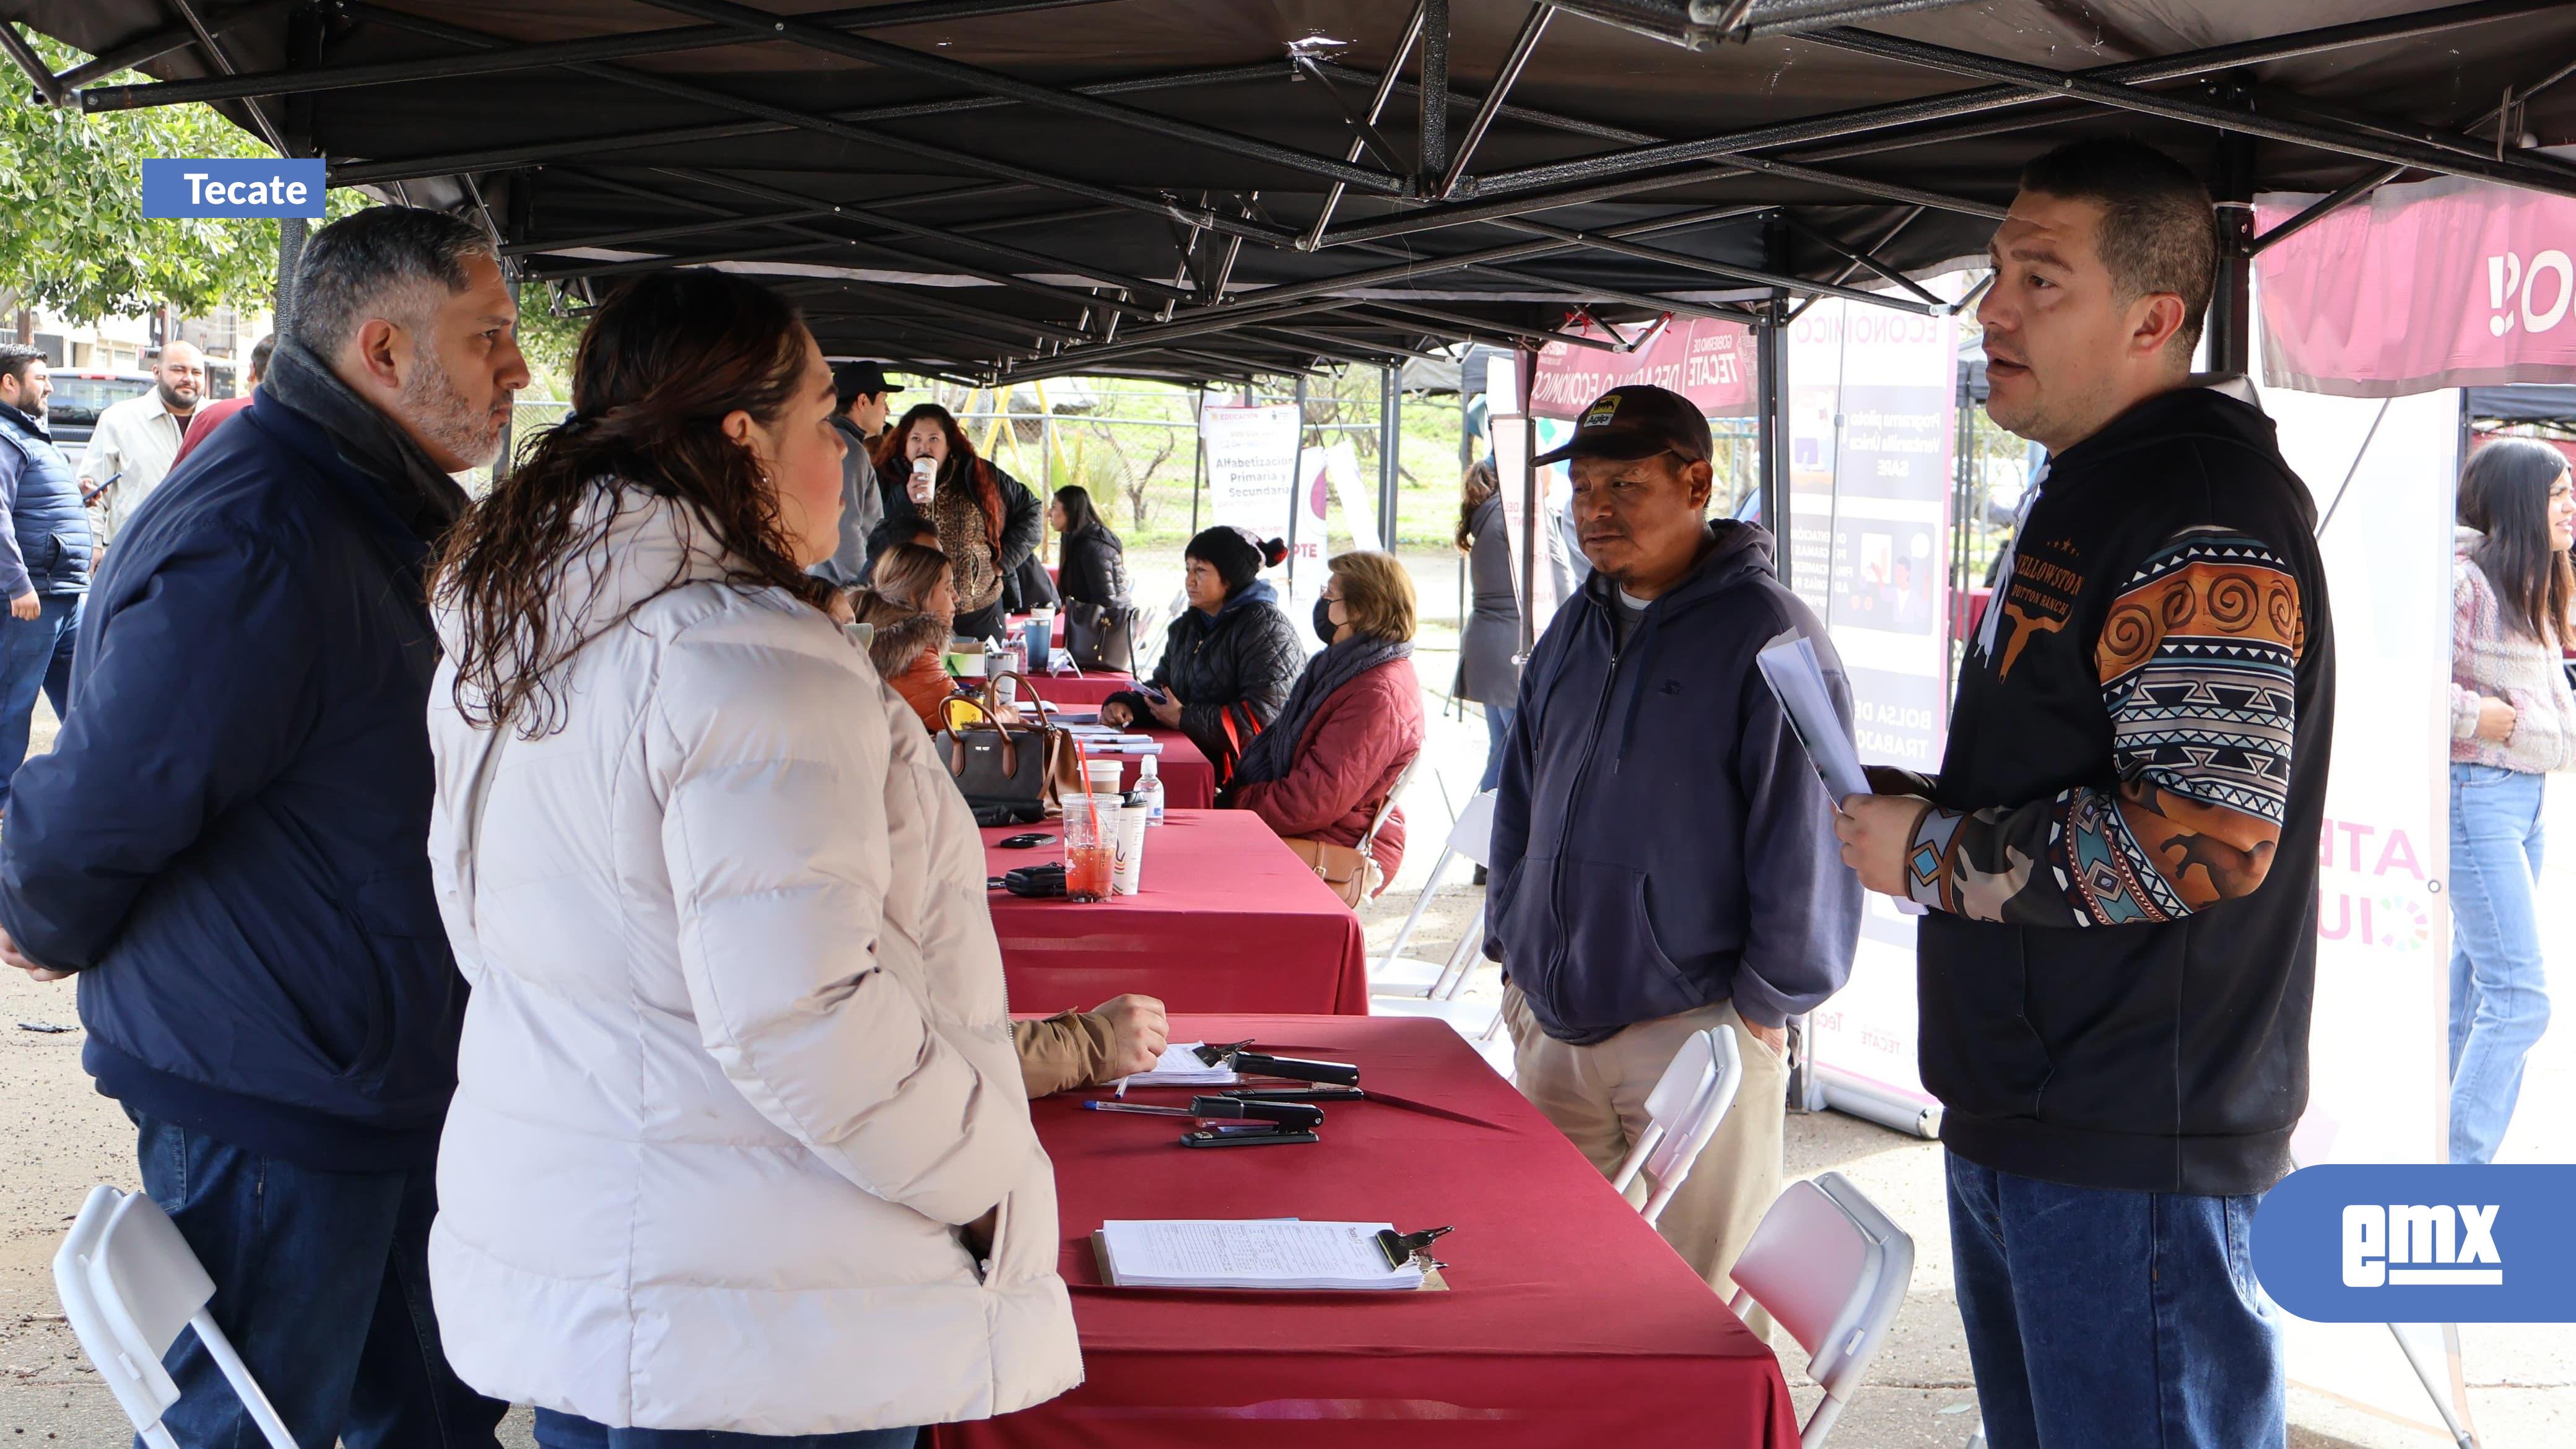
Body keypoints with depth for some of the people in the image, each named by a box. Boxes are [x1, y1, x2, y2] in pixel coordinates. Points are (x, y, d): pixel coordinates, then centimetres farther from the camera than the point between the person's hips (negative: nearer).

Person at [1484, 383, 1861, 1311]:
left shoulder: (1767, 634, -9)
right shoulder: (1577, 629, 13)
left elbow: (1805, 838, -11)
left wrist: (1764, 1002, -10)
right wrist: (1513, 948, 15)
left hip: (1697, 1028, -7)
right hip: (1553, 1022, 7)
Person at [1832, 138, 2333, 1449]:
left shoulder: (2206, 518, -17)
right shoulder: (2086, 494, 17)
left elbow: (2203, 837, -26)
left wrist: (1933, 853, -15)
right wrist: (1926, 806, 9)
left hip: (2135, 1151, -11)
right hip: (2017, 1119, 11)